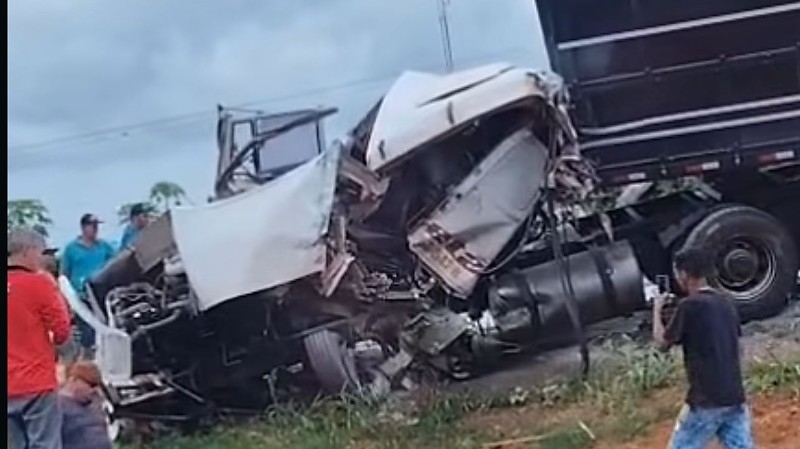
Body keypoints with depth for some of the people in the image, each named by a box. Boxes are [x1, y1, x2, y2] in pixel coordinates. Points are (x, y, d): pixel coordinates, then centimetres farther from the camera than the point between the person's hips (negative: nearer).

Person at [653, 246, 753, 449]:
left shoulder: (689, 306, -13)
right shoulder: (726, 302, 9)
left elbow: (662, 341, -2)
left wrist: (657, 310, 13)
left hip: (706, 401, -6)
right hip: (735, 398, 6)